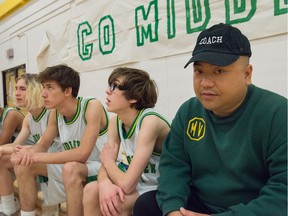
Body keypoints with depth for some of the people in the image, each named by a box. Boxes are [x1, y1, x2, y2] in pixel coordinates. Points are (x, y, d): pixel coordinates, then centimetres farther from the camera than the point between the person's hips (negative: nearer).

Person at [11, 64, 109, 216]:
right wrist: (27, 154, -18)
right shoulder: (56, 113, -1)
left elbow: (82, 154, -30)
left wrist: (37, 157, -27)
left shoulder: (92, 107, -23)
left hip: (99, 166, -7)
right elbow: (42, 145, 7)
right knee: (24, 164, -1)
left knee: (71, 168, -37)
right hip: (72, 166, 7)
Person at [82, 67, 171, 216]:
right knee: (91, 190, -12)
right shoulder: (115, 121, -1)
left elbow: (126, 184, -29)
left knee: (115, 201, -27)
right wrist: (105, 183, -27)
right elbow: (106, 167, -3)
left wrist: (107, 160, -9)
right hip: (139, 186, 7)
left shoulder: (150, 121, -26)